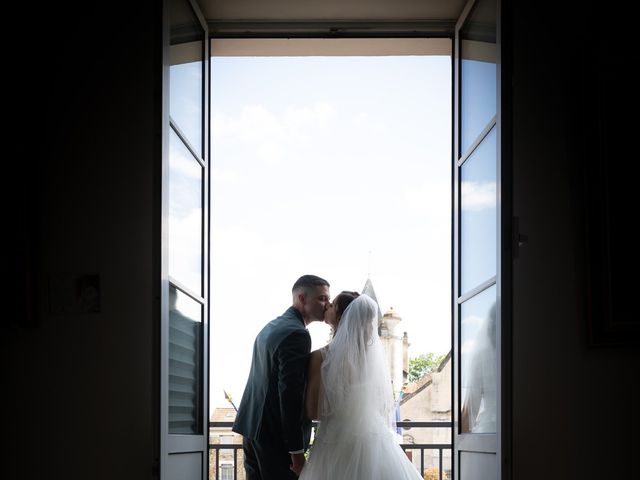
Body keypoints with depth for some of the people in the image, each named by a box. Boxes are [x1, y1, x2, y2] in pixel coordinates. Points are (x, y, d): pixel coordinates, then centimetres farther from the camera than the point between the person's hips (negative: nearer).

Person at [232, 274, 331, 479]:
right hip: (276, 433, -9)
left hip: (252, 426, 9)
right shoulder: (296, 333, -15)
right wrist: (297, 449, -19)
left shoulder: (271, 326, 15)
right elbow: (290, 392, -21)